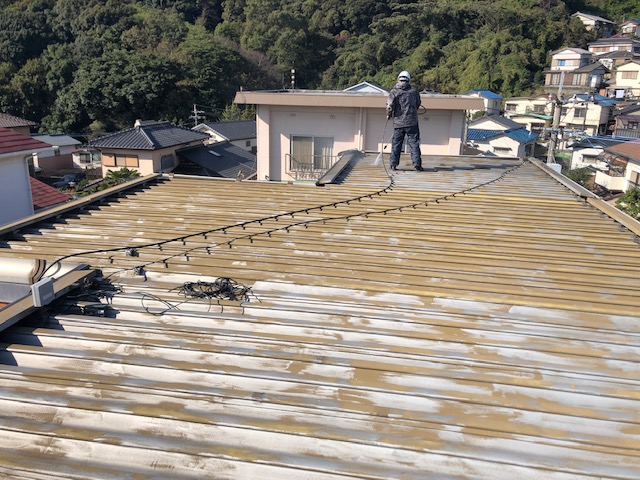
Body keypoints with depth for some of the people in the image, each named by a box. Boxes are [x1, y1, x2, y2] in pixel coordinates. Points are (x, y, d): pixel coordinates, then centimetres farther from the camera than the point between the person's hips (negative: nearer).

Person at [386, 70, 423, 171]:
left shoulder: (394, 91, -3)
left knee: (396, 144, 8)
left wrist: (389, 114, 6)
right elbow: (418, 104, 14)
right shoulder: (414, 91, 4)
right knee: (414, 143, 3)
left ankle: (393, 164, 8)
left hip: (398, 122, 0)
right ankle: (417, 164, 0)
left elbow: (390, 105, -12)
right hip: (412, 122, 1)